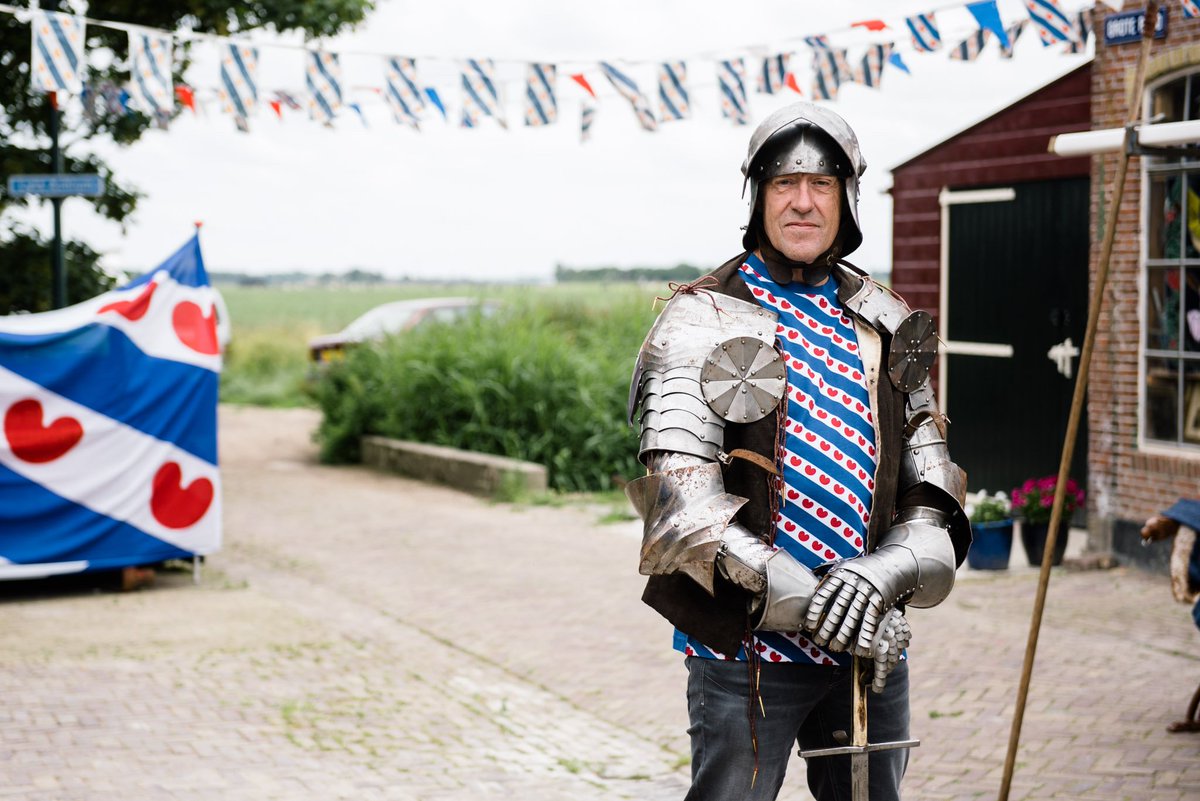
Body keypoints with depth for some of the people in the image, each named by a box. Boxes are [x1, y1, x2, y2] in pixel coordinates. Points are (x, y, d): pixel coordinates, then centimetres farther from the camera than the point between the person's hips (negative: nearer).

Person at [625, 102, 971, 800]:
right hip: (748, 650, -4)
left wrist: (885, 569, -16)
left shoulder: (887, 326, 10)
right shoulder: (700, 322, -5)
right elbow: (686, 503, -15)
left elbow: (931, 487, 6)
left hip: (873, 644, 5)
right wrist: (813, 603, -23)